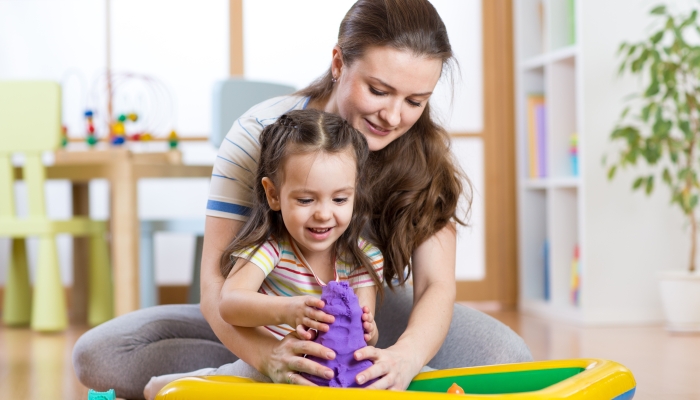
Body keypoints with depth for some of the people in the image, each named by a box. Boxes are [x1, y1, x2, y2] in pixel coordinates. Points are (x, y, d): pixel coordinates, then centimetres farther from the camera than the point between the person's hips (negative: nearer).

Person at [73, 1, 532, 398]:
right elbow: (216, 284, -26)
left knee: (505, 354, -27)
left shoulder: (427, 152, -13)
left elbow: (436, 283, -21)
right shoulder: (261, 133, -21)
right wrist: (270, 354, -49)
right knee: (99, 355, -23)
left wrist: (406, 355, -46)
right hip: (268, 323, 0)